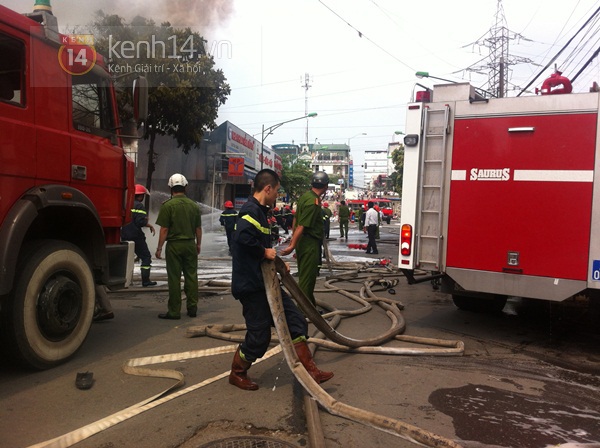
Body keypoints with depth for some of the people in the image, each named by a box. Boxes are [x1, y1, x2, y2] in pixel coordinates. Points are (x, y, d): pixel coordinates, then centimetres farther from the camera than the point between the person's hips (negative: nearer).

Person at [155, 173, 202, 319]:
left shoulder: (168, 205, -9)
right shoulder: (194, 205, 4)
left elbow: (164, 229, -11)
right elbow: (198, 228, 8)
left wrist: (159, 248, -4)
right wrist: (198, 244, 20)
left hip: (174, 245, -4)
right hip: (190, 245, 4)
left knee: (174, 278, 2)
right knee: (191, 276, 11)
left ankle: (174, 311, 7)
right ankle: (192, 308, 16)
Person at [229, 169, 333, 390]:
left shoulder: (259, 211, 14)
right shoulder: (251, 211, -18)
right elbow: (243, 237, -38)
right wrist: (264, 252, -23)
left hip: (265, 282, 10)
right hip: (251, 285, -10)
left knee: (295, 320, 9)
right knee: (259, 335, 2)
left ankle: (309, 371, 16)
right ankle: (237, 374, 26)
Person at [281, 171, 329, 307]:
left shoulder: (305, 196, 9)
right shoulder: (313, 202, -21)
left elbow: (296, 219, 16)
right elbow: (301, 226, -24)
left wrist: (293, 239, 23)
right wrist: (292, 245, -24)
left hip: (303, 242, 10)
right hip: (310, 243, -10)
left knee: (305, 276, 18)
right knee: (307, 278, -2)